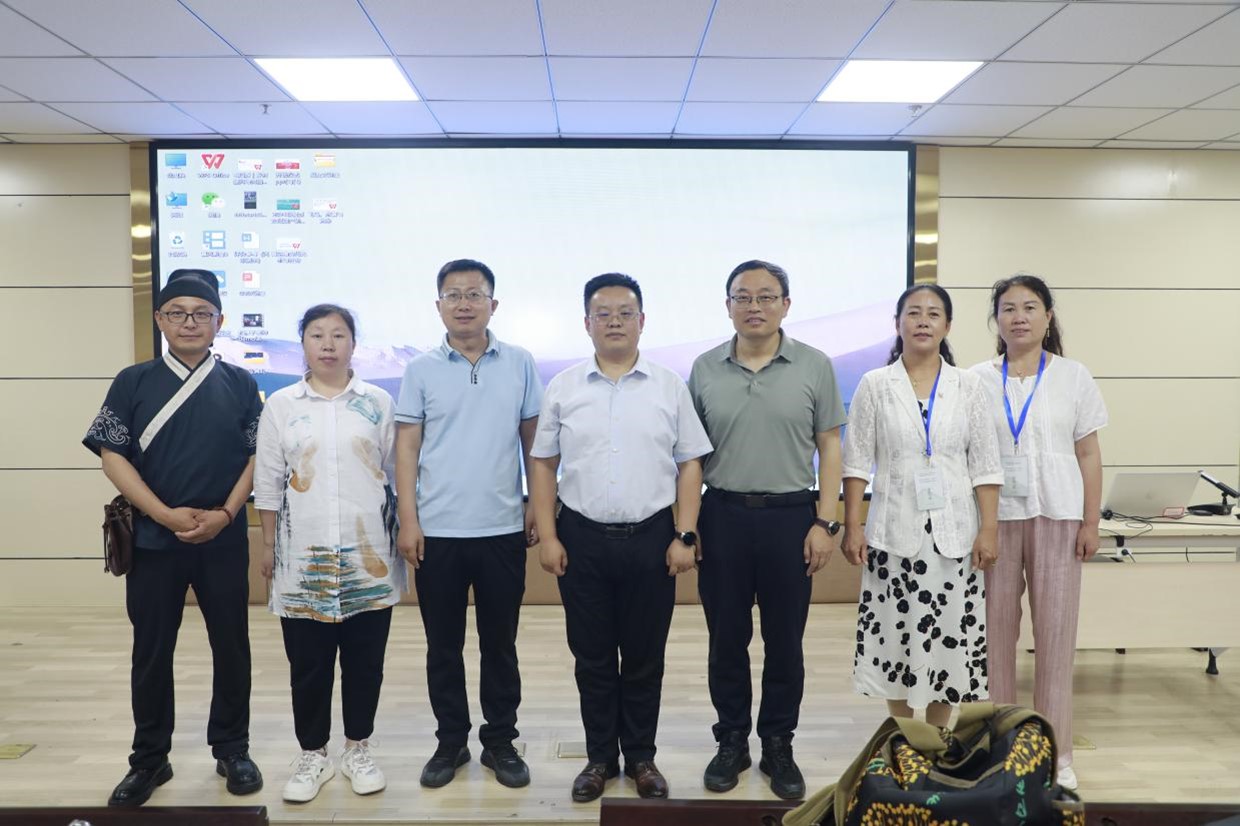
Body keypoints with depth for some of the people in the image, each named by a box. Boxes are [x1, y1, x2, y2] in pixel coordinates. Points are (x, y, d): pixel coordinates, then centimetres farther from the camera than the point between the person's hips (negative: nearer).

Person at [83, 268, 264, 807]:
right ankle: (149, 759, 24)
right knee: (151, 651, 8)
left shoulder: (240, 384, 3)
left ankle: (232, 749, 23)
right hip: (152, 539, 0)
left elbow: (257, 455, 2)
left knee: (231, 646, 7)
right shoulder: (133, 382, 2)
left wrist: (224, 513, -11)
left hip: (224, 540, 0)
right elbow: (113, 456, -2)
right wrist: (166, 514, -13)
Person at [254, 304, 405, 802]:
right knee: (308, 664, 9)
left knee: (364, 660, 9)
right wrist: (268, 545, 4)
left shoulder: (378, 403, 2)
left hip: (368, 556, 0)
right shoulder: (281, 405, 2)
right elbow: (268, 482, 5)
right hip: (303, 557, 0)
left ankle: (357, 749, 27)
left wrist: (403, 535, 3)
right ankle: (313, 753, 26)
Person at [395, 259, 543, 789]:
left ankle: (500, 742, 26)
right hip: (437, 530, 0)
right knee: (443, 646, 11)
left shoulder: (520, 364, 2)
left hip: (502, 528, 0)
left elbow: (532, 439, 6)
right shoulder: (421, 370, 1)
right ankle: (450, 741, 27)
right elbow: (406, 447, 1)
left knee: (499, 643, 11)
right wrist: (407, 519, -5)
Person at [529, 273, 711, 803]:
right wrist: (547, 537, -2)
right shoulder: (563, 388, 3)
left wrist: (685, 536, -5)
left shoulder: (669, 388, 2)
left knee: (644, 657, 10)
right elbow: (543, 465, 5)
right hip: (581, 539, 1)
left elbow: (689, 465, 2)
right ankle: (600, 757, 28)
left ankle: (642, 758, 27)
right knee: (592, 656, 11)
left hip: (650, 539, 0)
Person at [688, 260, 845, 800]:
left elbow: (829, 447, 1)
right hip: (722, 515, 1)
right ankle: (731, 742, 27)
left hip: (791, 516, -1)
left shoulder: (814, 366, 0)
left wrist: (825, 521, -5)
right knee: (726, 639, 11)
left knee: (785, 641, 9)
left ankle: (778, 746, 26)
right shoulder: (704, 369, 3)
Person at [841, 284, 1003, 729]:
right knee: (895, 635, 5)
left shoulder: (968, 386, 5)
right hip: (895, 532, -1)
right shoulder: (875, 385, 2)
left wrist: (989, 528, -4)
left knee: (948, 636, 6)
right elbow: (857, 461, 0)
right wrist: (852, 526, -6)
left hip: (953, 533, 1)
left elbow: (984, 465, 3)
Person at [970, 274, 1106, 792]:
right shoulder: (977, 380, 3)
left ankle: (1057, 754, 16)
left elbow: (1088, 454, 4)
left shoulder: (1073, 377, 4)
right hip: (994, 516, 0)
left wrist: (1091, 522, 0)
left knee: (1055, 635, 3)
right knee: (995, 632, 5)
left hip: (1056, 516, 0)